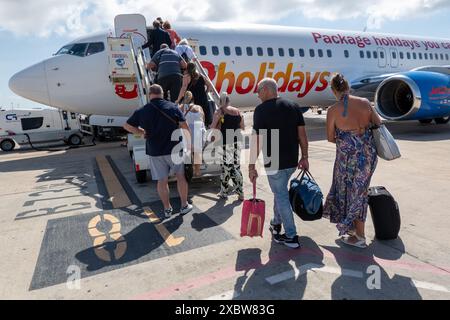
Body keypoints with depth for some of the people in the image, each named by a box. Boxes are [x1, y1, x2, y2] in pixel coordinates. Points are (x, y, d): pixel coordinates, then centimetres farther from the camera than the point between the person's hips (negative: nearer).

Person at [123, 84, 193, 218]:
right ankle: (184, 206, 22)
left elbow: (127, 126, 8)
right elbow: (184, 127, -5)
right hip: (174, 148, -1)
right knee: (180, 176, 14)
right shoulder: (173, 107, -5)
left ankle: (167, 209, 20)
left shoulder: (142, 111, -2)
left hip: (155, 152, 1)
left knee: (162, 181, 10)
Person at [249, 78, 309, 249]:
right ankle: (276, 224, 39)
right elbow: (302, 134, 6)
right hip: (292, 161, 6)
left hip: (274, 162, -6)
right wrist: (304, 157, 13)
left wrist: (252, 166, -10)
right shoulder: (294, 106, 6)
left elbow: (256, 140, -14)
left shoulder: (261, 110, -10)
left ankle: (291, 237, 12)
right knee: (280, 191, 24)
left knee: (281, 196, 5)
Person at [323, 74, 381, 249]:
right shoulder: (365, 103, 0)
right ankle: (353, 227, 34)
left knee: (352, 192, 11)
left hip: (350, 155, -5)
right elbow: (379, 123, 6)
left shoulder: (333, 110, -10)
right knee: (360, 190, 18)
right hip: (369, 152, 5)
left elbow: (330, 138, -3)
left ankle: (359, 236, 22)